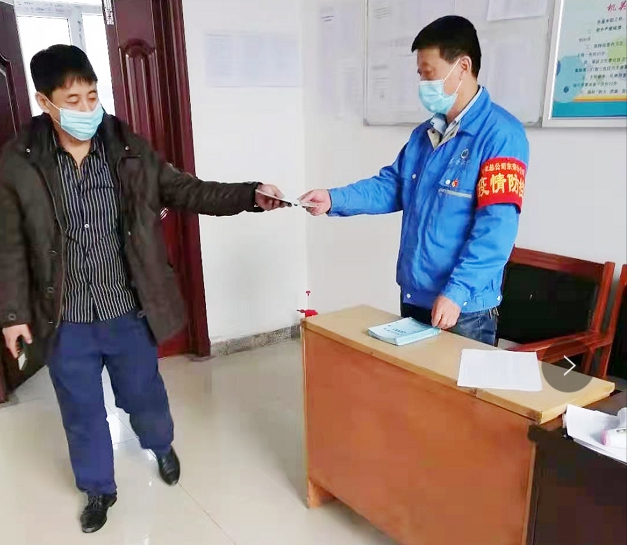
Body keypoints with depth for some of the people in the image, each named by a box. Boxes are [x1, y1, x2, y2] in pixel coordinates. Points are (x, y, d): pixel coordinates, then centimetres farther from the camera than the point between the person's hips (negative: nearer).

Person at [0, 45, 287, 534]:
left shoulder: (129, 149, -6)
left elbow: (185, 191, -3)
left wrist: (250, 195, -15)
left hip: (128, 311, 1)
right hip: (66, 320, 0)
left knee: (145, 395, 19)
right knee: (82, 411, 16)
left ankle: (163, 447, 52)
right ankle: (99, 489, 42)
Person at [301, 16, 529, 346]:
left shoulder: (500, 135, -15)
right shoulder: (425, 134, 10)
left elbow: (496, 226, -21)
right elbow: (391, 187, 11)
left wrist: (456, 293, -25)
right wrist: (334, 200, -4)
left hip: (463, 306, -7)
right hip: (414, 296, 8)